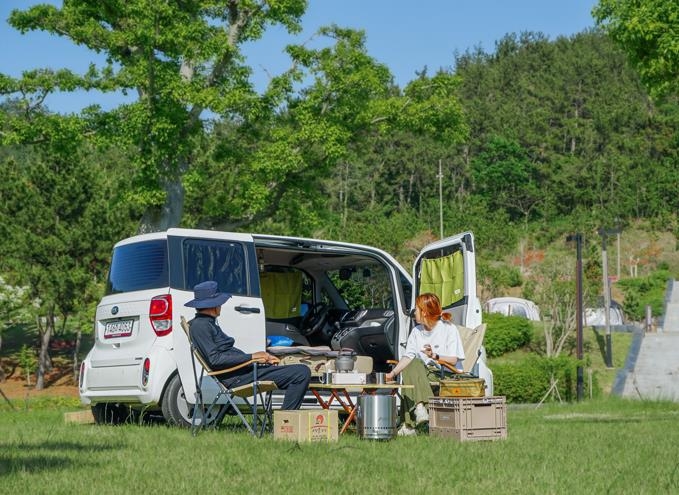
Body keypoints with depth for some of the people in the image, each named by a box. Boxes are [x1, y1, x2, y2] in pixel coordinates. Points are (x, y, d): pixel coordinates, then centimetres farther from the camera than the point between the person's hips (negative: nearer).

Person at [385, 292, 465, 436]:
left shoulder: (449, 329, -3)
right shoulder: (416, 331, 16)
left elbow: (453, 360, -10)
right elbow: (408, 357, 9)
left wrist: (434, 356, -27)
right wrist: (392, 373, -5)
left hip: (447, 375, -5)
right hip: (422, 372, 5)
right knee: (414, 364, -27)